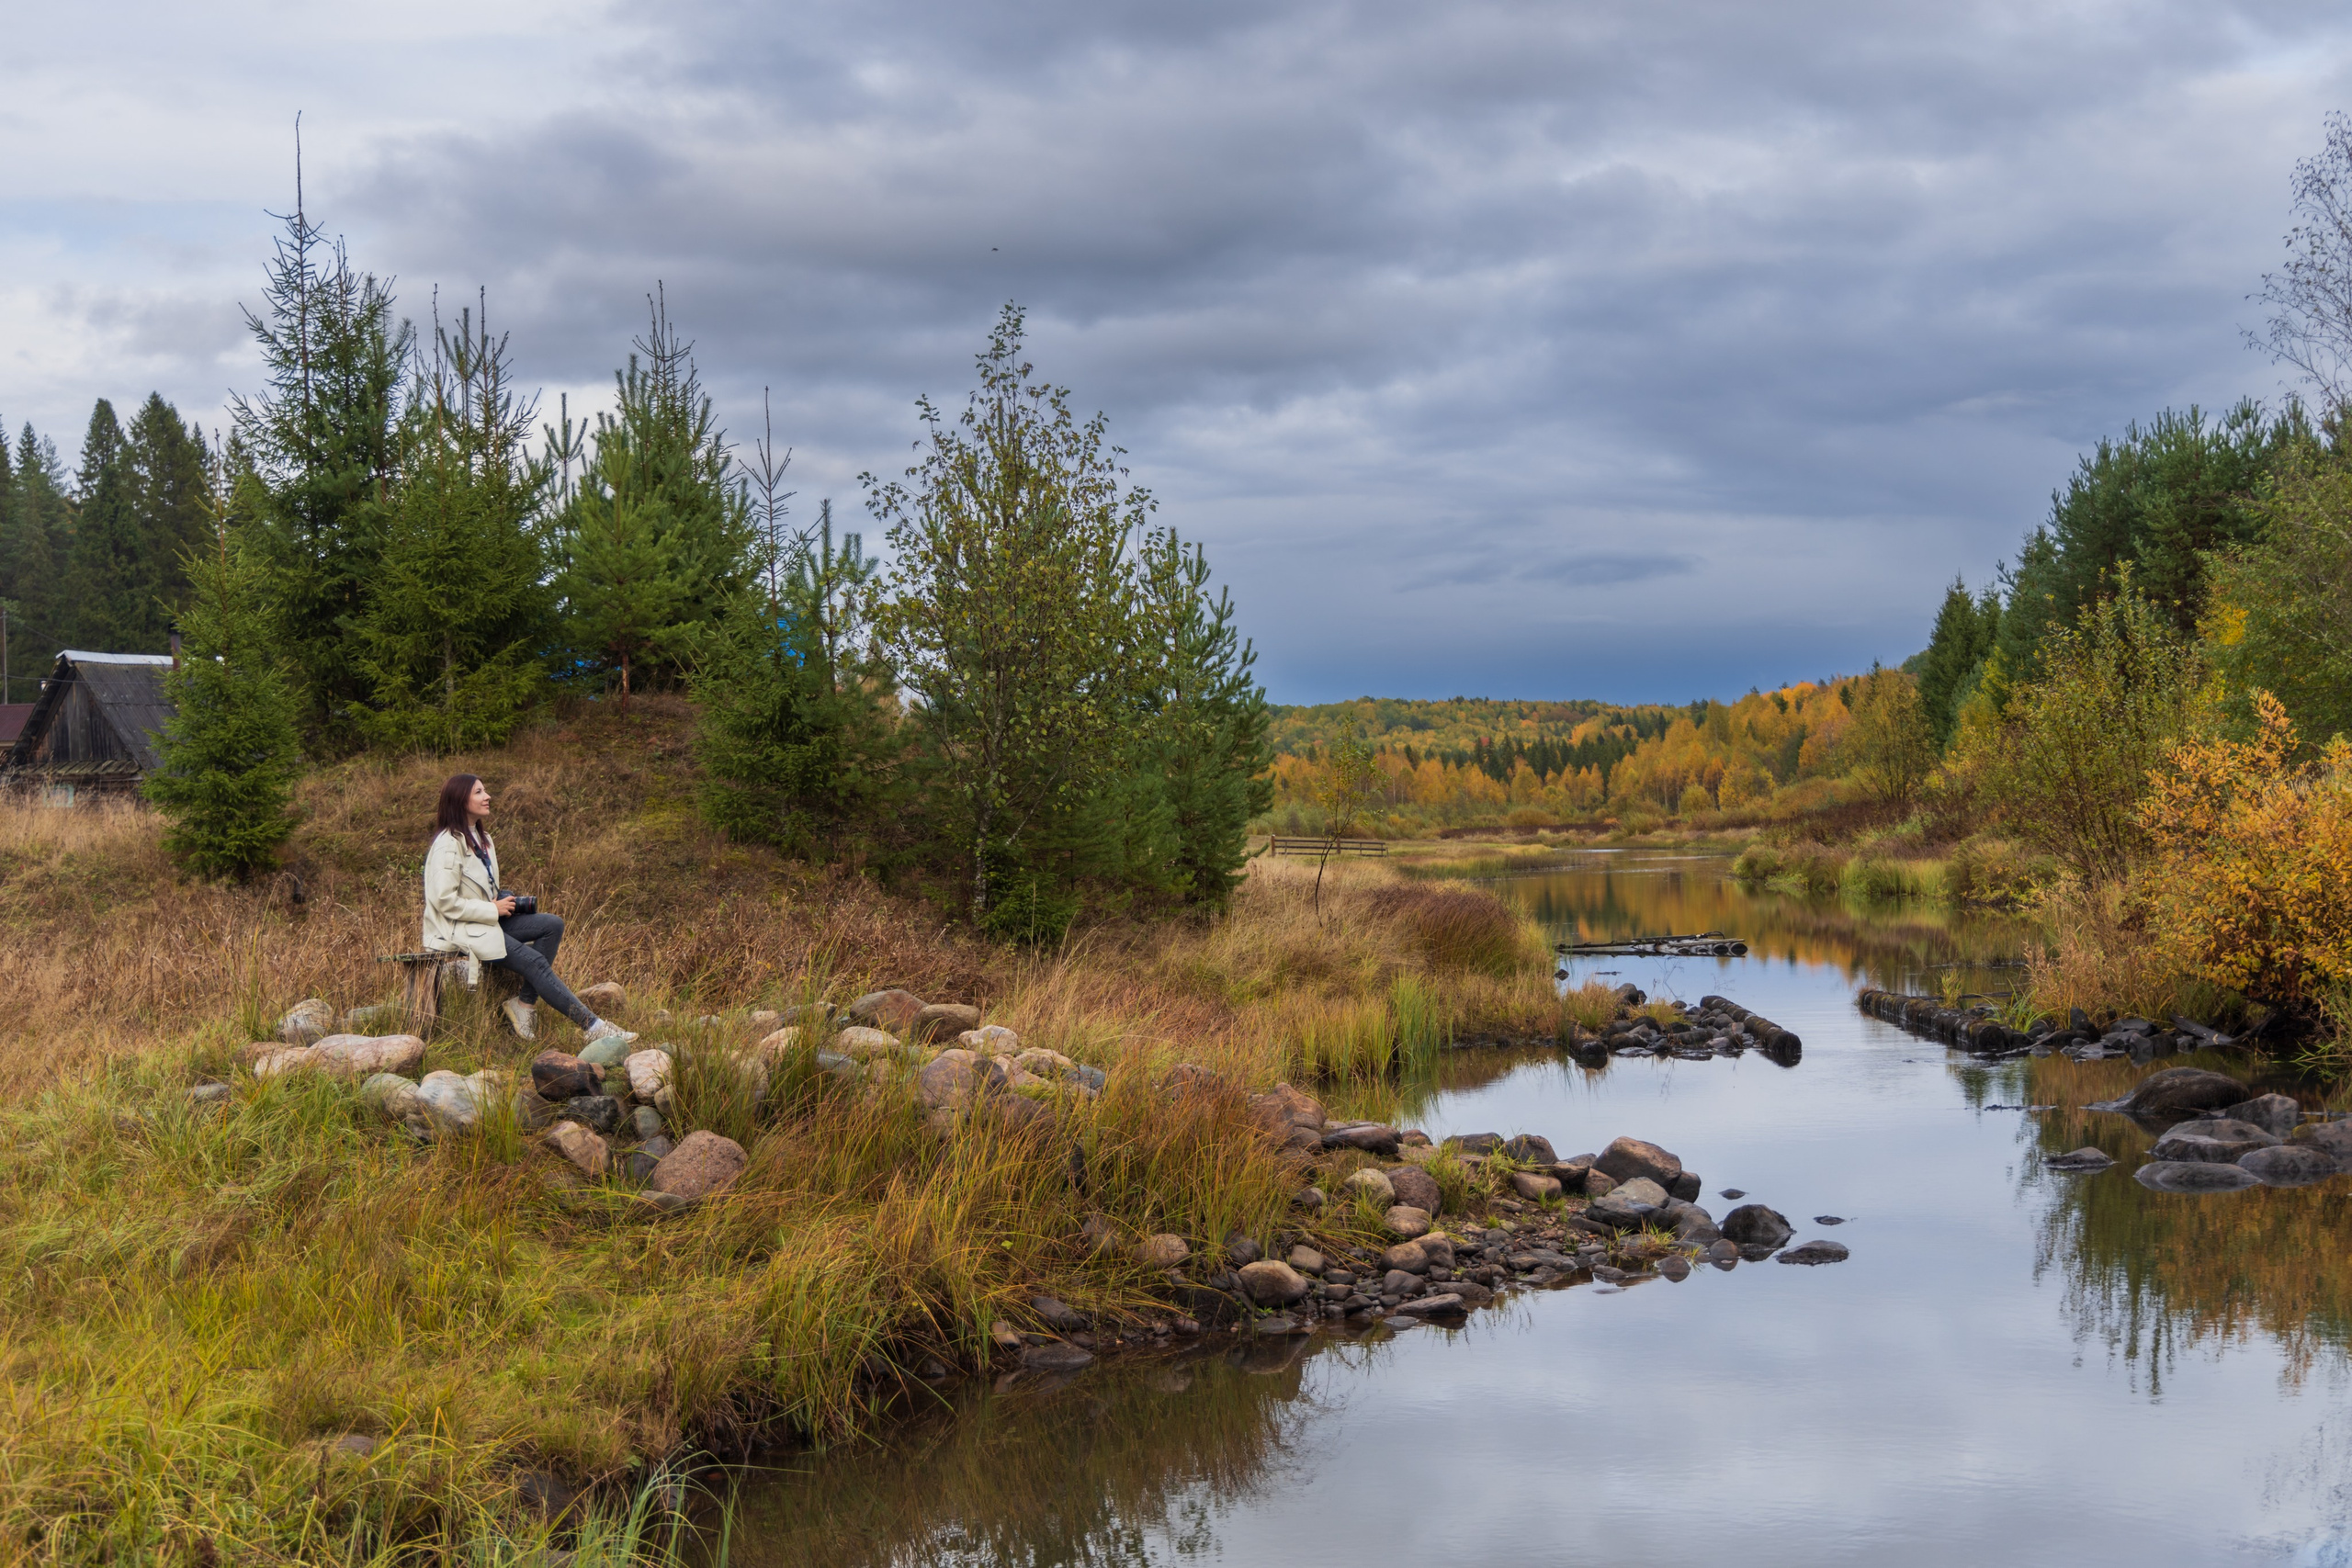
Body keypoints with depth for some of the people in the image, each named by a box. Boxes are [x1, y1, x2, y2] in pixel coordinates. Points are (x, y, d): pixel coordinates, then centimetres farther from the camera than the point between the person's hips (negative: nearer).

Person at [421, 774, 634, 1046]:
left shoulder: (481, 837, 15)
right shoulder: (448, 844, -15)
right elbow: (444, 901, -21)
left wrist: (503, 900, 2)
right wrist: (493, 909, -16)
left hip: (486, 920, 10)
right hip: (458, 930, -10)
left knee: (553, 925, -8)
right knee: (534, 961, -20)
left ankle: (525, 1004, -12)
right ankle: (591, 1026, -19)